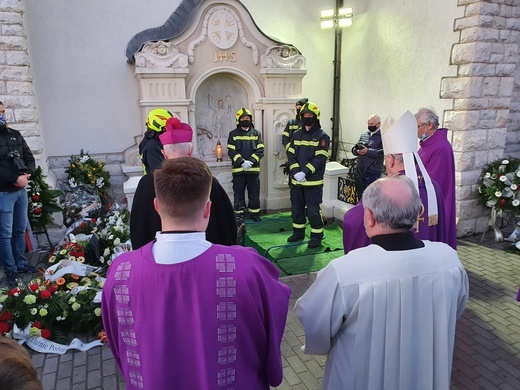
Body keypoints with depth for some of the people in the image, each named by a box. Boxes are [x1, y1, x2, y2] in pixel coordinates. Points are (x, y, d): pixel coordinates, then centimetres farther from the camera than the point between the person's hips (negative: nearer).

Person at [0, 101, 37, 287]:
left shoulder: (15, 135, 11)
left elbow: (29, 157, 9)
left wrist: (26, 174, -9)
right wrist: (15, 178, -20)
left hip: (21, 190, 6)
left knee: (20, 229, 14)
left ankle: (21, 263, 27)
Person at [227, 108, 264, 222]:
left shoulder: (256, 133, 9)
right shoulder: (233, 134, 5)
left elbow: (260, 151, 1)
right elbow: (231, 152, -3)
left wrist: (251, 161, -14)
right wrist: (242, 162, -17)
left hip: (253, 169, 1)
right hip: (238, 169, -1)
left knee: (254, 193, 8)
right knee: (238, 193, 3)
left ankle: (254, 213, 21)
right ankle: (239, 215, 12)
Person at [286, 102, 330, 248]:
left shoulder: (322, 136, -5)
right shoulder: (296, 135, 11)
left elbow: (320, 158, -14)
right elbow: (291, 154, 5)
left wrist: (305, 172, -21)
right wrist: (295, 172, -11)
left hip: (313, 181, -6)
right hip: (296, 180, 6)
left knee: (313, 209, -2)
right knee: (296, 207, 15)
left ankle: (317, 236, 12)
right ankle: (298, 232, 32)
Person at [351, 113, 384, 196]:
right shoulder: (364, 134, 15)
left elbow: (383, 152, -18)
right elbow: (354, 149, 12)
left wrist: (368, 151, -21)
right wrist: (357, 151, -11)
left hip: (372, 172, -6)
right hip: (359, 171, 7)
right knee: (360, 195, 17)